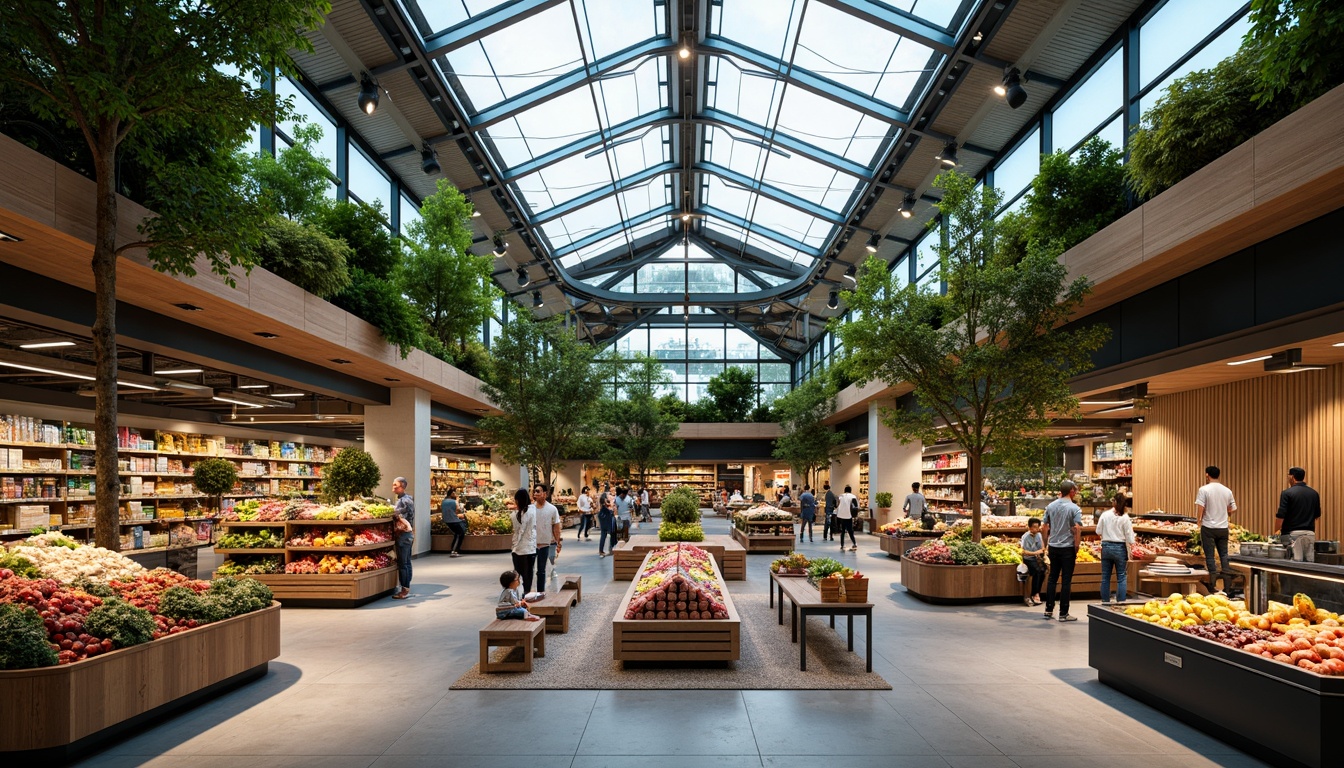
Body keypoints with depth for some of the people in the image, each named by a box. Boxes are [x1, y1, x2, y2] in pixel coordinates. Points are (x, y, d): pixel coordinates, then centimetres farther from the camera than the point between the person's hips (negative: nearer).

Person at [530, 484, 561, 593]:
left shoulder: (552, 509, -6)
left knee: (541, 570, 12)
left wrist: (558, 543, -3)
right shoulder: (529, 508, -5)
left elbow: (556, 527, -2)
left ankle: (540, 592, 22)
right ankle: (527, 591, 18)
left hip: (545, 544, 0)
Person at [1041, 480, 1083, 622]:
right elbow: (1077, 529, -15)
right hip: (1067, 548, -5)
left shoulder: (1050, 506, 5)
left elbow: (1046, 527, 8)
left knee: (1052, 578, 12)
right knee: (1066, 581, 1)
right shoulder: (1075, 508, -10)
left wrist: (1046, 544, 15)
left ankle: (1049, 610, 15)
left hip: (1053, 547, 5)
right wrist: (1076, 548, -7)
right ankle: (1063, 613, 5)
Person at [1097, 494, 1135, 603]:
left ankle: (1105, 602, 14)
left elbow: (1098, 532, 1)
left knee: (1105, 577, 10)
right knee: (1121, 577, 6)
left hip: (1106, 547, 2)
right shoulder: (1124, 517, -10)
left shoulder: (1105, 515, -5)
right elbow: (1129, 537, -9)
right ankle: (1120, 602, 4)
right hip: (1120, 548, -2)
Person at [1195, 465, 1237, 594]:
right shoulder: (1227, 490, 4)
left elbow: (1200, 508, -16)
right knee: (1224, 554, 15)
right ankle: (1227, 585, 15)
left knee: (1210, 556, 2)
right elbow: (1233, 510, 8)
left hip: (1208, 528, -4)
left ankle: (1213, 586, 4)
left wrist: (1198, 521, -2)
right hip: (1223, 528, 4)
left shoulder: (1204, 489, -11)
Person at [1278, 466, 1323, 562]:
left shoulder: (1287, 493, -9)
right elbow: (1317, 516, 16)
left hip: (1293, 533, -5)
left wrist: (1277, 531, 1)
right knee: (1309, 562, 7)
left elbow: (1281, 515, -12)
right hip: (1310, 533, 5)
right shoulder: (1314, 493, 9)